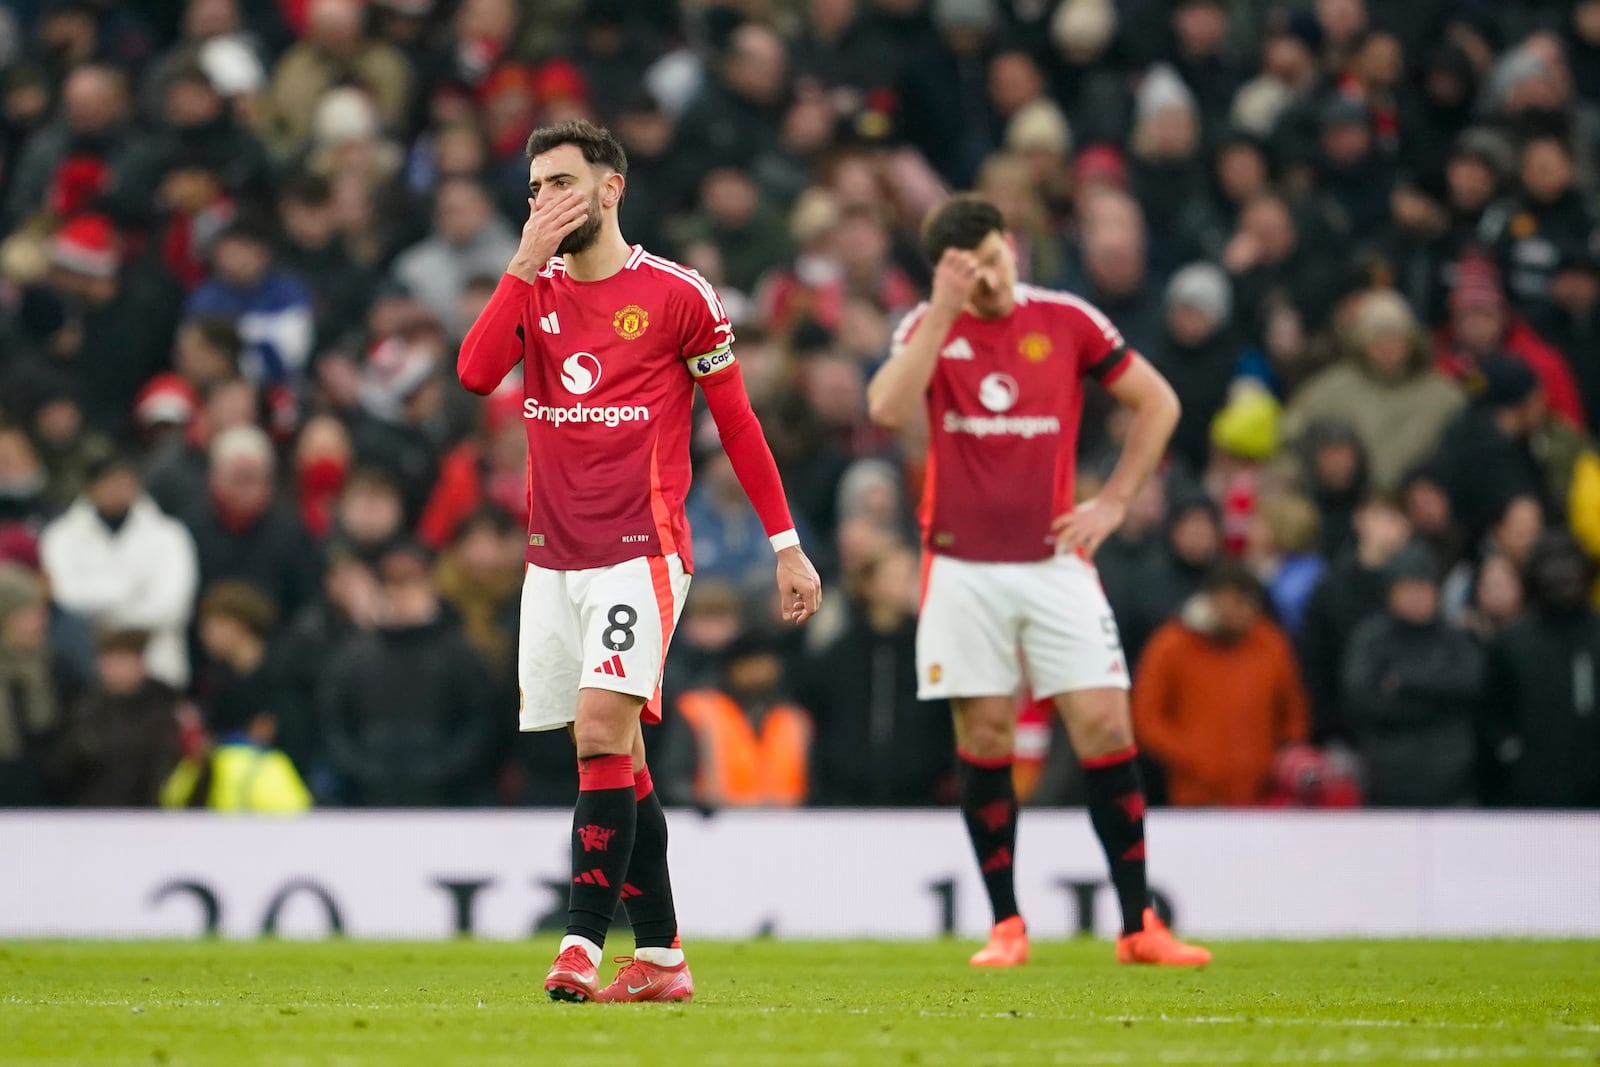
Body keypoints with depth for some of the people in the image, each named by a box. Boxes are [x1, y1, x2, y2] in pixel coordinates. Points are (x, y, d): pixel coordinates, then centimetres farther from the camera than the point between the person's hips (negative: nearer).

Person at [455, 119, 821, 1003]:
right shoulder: (533, 290, 10)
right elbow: (476, 372, -9)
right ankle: (660, 957, 14)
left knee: (601, 732, -19)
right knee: (616, 758, 8)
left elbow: (736, 423, 3)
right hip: (553, 557, 5)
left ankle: (583, 943, -23)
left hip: (640, 550, -5)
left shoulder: (677, 294, -2)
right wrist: (527, 260, -13)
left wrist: (787, 545, 2)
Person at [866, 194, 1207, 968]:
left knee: (1105, 728, -6)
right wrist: (944, 311, -20)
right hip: (963, 567, 0)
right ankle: (1005, 924, 10)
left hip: (1055, 559, 0)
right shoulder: (929, 329, 1)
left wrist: (1113, 501, 3)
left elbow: (1157, 402, 11)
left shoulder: (1068, 321, 2)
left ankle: (1138, 924, 0)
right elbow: (888, 409, -18)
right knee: (982, 738, 0)